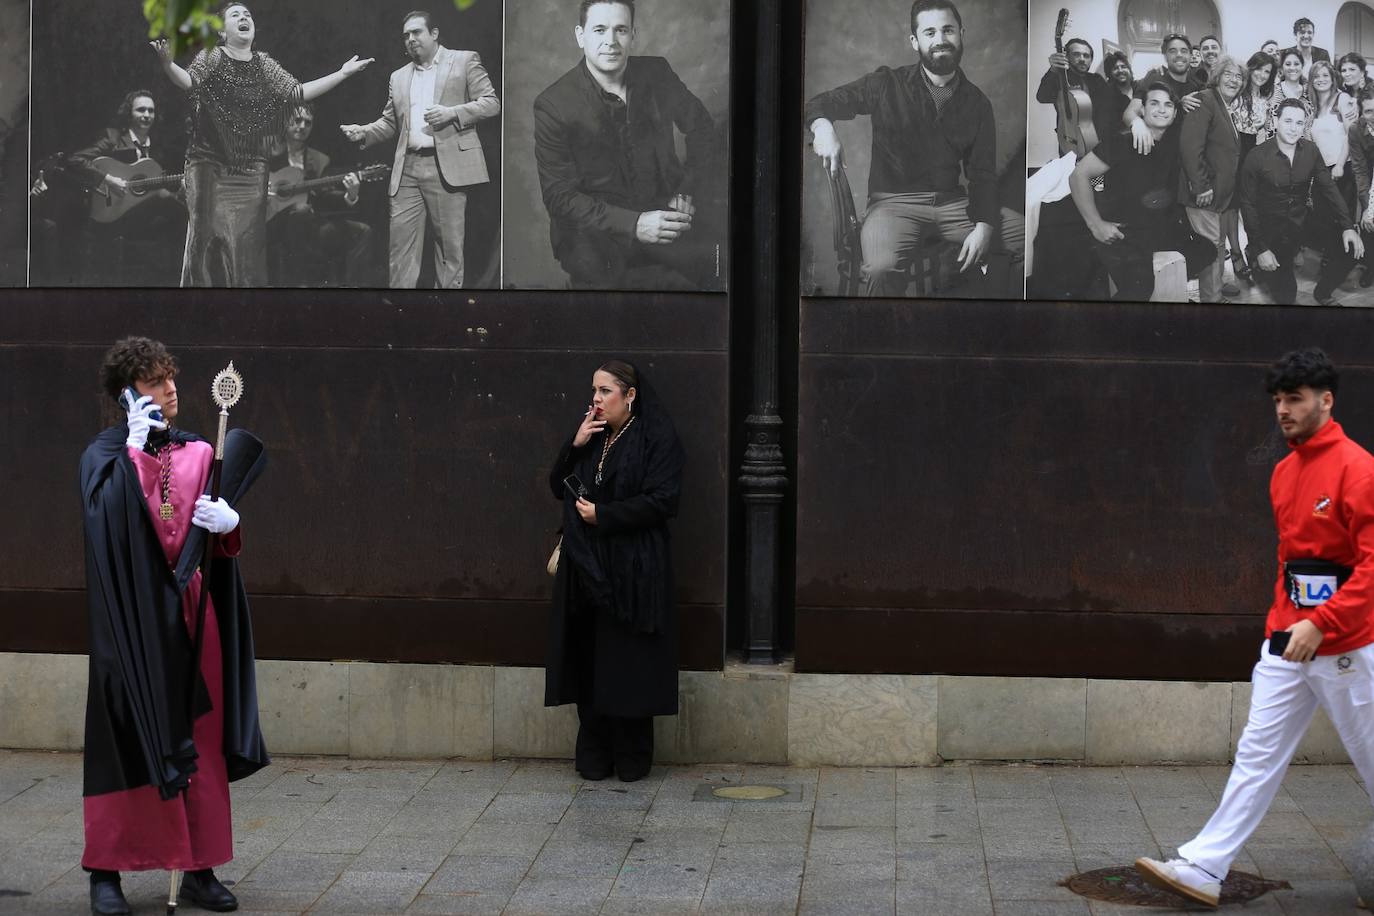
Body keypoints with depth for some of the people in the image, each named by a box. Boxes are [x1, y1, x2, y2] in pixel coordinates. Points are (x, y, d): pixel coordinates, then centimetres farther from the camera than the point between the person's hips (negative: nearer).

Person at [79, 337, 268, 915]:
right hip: (132, 613, -4)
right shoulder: (105, 454, -1)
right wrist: (135, 448, -19)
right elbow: (106, 515, -20)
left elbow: (225, 538, 11)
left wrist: (228, 522, -11)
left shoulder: (195, 454, 11)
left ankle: (199, 867, 10)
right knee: (127, 737, -3)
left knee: (199, 741, 3)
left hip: (189, 609, 4)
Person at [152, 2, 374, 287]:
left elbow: (298, 92, 11)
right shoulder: (212, 57, 1)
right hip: (210, 165, -3)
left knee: (248, 239, 1)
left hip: (251, 168, 3)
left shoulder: (264, 65, 12)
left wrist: (342, 74, 7)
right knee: (210, 235, -5)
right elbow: (188, 81, -15)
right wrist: (168, 63, -37)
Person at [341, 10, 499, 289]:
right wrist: (363, 132, 1)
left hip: (447, 167, -4)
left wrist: (451, 112, -13)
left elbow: (491, 103, 1)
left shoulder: (465, 61, 7)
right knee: (401, 242, -3)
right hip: (407, 169, 4)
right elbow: (390, 122, 21)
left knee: (449, 245, -1)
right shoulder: (399, 77, 22)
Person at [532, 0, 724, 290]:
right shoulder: (553, 106, -8)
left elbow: (703, 132, 18)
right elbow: (559, 197, -10)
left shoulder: (657, 74, 4)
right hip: (596, 231, -3)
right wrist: (634, 225, -22)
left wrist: (689, 193, 1)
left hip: (661, 209, 4)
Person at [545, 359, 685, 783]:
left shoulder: (656, 439, -5)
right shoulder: (591, 435, 13)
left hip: (633, 571, -5)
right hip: (585, 568, 5)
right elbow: (558, 487, 11)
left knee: (630, 665, -2)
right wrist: (575, 446, -4)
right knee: (588, 663, 4)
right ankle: (594, 757, 11)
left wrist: (602, 515, -14)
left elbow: (661, 500, -13)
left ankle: (633, 759, 8)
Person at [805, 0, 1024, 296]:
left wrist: (983, 226, -11)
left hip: (953, 203, 4)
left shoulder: (976, 102, 11)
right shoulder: (887, 85, 2)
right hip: (894, 202, -4)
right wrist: (822, 126, -21)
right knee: (881, 267, -38)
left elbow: (982, 173, 8)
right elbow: (821, 104, 5)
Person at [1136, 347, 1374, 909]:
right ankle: (1204, 869, 0)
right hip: (1286, 641, 7)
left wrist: (1322, 623, -25)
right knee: (1257, 753, 3)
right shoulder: (1284, 472, 11)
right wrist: (1280, 623, 16)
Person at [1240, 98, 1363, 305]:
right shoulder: (1257, 156, -15)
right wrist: (1260, 249, -16)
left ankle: (1322, 294, 9)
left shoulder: (1311, 151, -3)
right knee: (1285, 296, -5)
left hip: (1303, 223, 4)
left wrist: (1348, 226, -14)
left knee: (1347, 247, -15)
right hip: (1271, 232, -4)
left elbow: (1328, 188, -1)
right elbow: (1248, 204, -11)